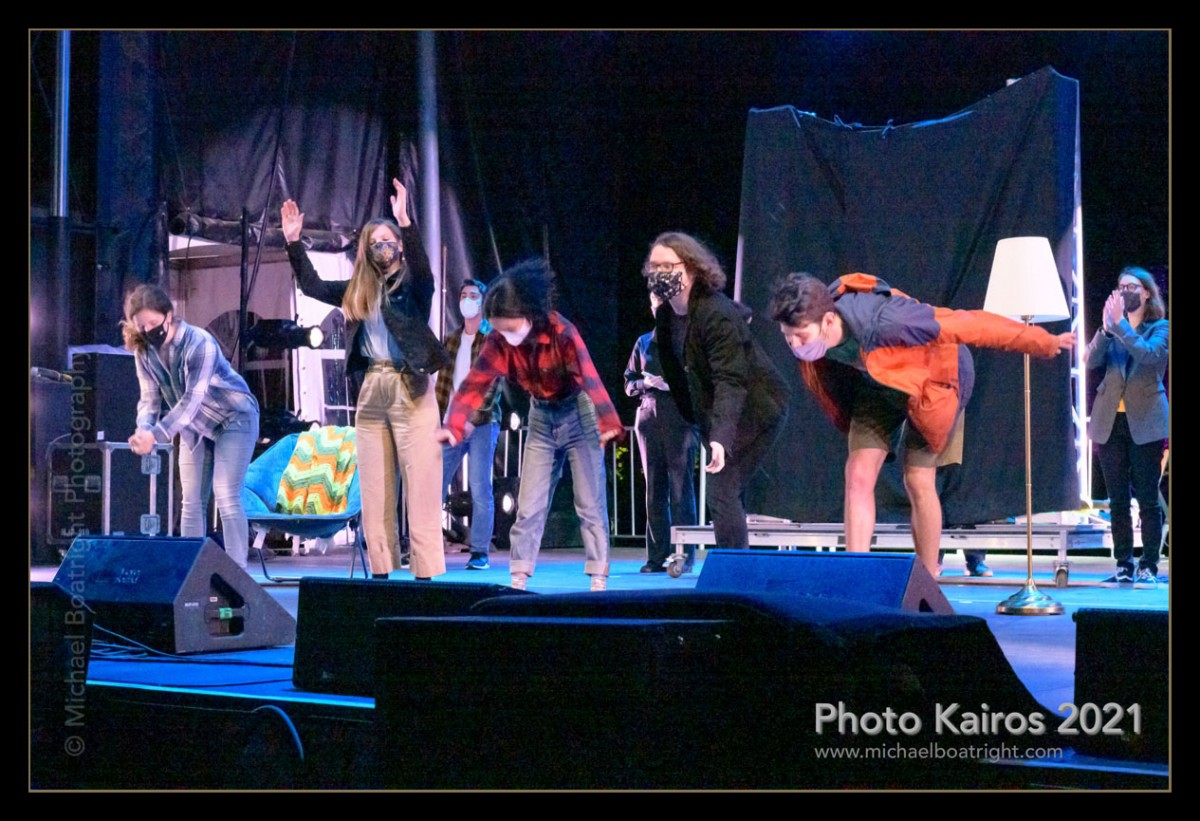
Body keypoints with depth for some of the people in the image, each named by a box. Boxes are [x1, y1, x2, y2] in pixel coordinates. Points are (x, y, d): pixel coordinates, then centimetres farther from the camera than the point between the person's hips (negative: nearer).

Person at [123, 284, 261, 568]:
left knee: (226, 498, -15)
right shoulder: (144, 351, -9)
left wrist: (157, 434, -44)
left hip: (233, 419, -7)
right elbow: (149, 397, -8)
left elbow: (192, 399, -35)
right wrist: (143, 429, -30)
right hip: (194, 427, 7)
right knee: (192, 502, 4)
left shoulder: (199, 343, -30)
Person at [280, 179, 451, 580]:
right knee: (374, 492, 6)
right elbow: (312, 285, 18)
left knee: (421, 489, -6)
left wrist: (405, 222, -31)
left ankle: (426, 574, -6)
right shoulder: (357, 290, 15)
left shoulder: (413, 285, 1)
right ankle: (380, 573, 10)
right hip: (370, 393, 6)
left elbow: (422, 268, -21)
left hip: (410, 390, -5)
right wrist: (294, 241, 8)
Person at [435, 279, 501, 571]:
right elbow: (442, 383, 15)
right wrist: (438, 420, 5)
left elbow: (492, 383, -10)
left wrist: (473, 419, -20)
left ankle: (480, 553, 1)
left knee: (480, 488, -4)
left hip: (481, 424, -5)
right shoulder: (451, 341, 15)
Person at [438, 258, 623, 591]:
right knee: (529, 505, 2)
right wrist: (454, 426, -31)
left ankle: (599, 579, 4)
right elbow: (475, 382, -16)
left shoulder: (561, 332, -28)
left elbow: (589, 377, -38)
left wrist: (608, 423, -51)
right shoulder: (499, 340, -14)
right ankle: (519, 579, 6)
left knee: (590, 503, -2)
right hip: (541, 417, 4)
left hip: (578, 414, -4)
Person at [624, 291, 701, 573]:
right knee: (654, 488, 1)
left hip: (680, 417, -4)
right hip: (648, 416, 4)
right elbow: (629, 383, 17)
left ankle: (684, 556, -9)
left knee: (680, 486, -9)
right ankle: (656, 556, 2)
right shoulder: (645, 343, 18)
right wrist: (646, 383, -4)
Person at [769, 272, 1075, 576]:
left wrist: (1045, 344, -25)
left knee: (918, 481, -4)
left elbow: (969, 325, -34)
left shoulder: (884, 323, -44)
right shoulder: (812, 325, -25)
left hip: (931, 381, -5)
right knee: (858, 476, -9)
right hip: (877, 385, 5)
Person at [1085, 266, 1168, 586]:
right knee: (1117, 500, 5)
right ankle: (1123, 566, 10)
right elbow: (1092, 360, -4)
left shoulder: (1160, 328, 1)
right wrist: (1106, 329, -18)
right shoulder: (1112, 329, 10)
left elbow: (1149, 353, -19)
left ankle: (1149, 567, 2)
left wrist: (1120, 325, -20)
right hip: (1110, 423, 4)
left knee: (1147, 499, -2)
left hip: (1144, 424, -4)